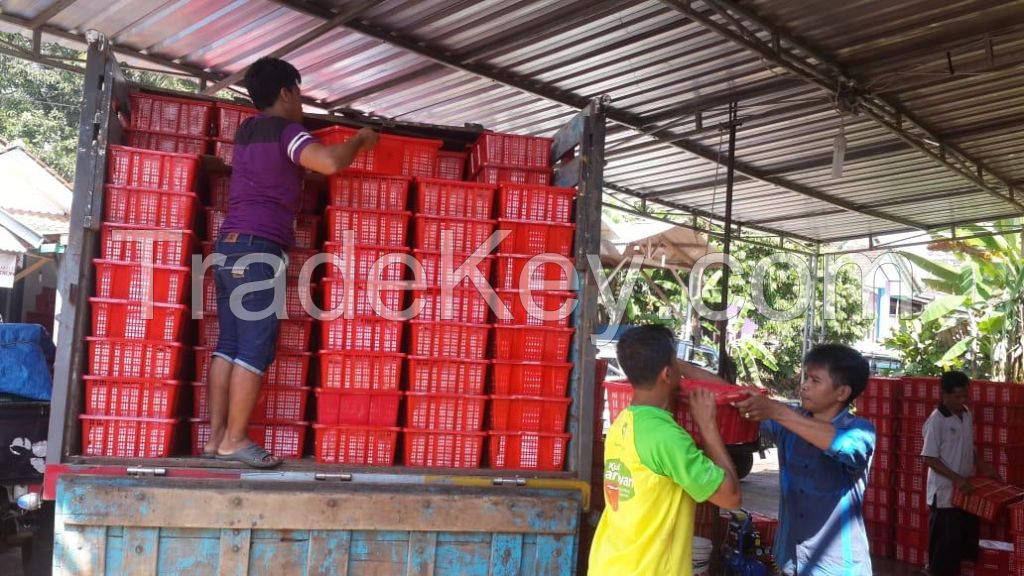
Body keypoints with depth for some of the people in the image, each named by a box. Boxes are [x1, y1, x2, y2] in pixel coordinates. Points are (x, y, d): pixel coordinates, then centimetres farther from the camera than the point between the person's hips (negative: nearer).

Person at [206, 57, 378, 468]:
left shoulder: (246, 132, 21)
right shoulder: (285, 131, -6)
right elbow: (329, 162, -24)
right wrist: (359, 140, -4)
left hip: (228, 246, 9)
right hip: (259, 251, -9)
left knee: (229, 344, 8)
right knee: (255, 349, -5)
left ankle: (216, 435, 10)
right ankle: (234, 439, -3)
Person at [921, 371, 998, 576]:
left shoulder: (967, 415, 5)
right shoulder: (936, 421, -18)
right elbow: (929, 459, -18)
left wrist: (982, 467, 5)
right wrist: (957, 479, -23)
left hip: (966, 491, 8)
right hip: (945, 492, -8)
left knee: (966, 538, 17)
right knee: (944, 544, 2)